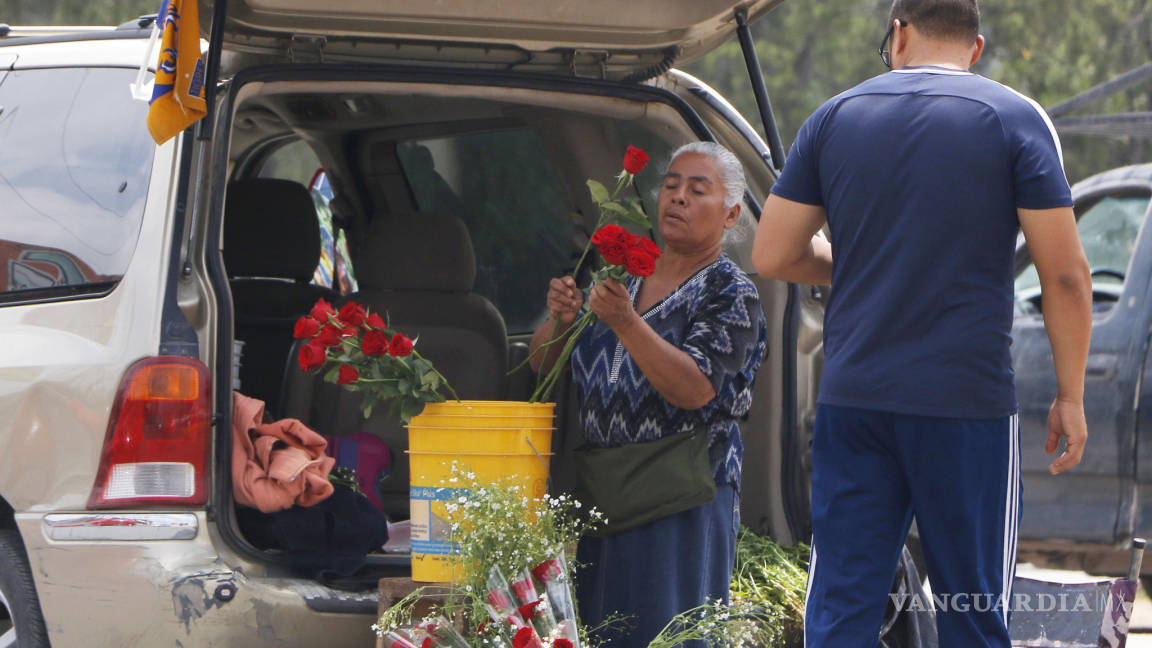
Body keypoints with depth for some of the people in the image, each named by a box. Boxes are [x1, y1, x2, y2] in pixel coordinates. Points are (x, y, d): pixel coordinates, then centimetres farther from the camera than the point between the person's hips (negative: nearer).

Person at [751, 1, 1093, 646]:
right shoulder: (1016, 119, -1)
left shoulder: (834, 117, 8)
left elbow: (773, 255, 9)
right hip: (968, 400, -3)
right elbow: (1065, 272, -6)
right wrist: (1071, 397, 2)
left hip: (853, 399, 3)